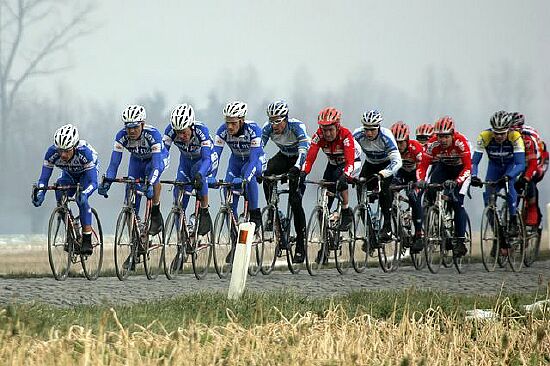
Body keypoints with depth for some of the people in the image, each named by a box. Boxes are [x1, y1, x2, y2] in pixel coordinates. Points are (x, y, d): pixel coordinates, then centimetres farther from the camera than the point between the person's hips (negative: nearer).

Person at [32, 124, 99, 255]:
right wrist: (39, 194, -45)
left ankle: (87, 240, -25)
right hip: (69, 174, 4)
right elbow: (44, 178, -25)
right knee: (60, 198, -22)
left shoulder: (85, 152, -39)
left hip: (87, 172, -4)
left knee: (81, 199, -30)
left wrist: (84, 193, -61)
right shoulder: (52, 153, -31)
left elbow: (92, 182, -40)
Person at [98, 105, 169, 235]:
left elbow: (156, 164, -44)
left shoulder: (152, 134, -38)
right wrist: (106, 182, -42)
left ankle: (156, 214, -21)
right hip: (137, 159, 4)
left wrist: (149, 184, -58)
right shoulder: (122, 136, -28)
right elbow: (114, 162, -27)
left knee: (152, 171, -35)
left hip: (159, 157, -4)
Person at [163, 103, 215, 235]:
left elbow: (206, 158, -42)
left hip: (205, 160, -3)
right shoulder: (171, 130, -28)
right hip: (186, 160, 3)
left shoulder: (201, 130, -36)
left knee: (197, 172, -36)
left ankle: (205, 213, -23)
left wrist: (199, 175, -60)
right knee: (179, 192, -14)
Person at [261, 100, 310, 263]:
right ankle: (272, 214, -16)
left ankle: (300, 247, -9)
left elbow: (304, 148, -42)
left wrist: (296, 168, -58)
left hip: (300, 159, -4)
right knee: (266, 173, -30)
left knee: (295, 201, -15)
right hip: (283, 157, 4)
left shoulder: (296, 126, -30)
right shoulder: (268, 128, -18)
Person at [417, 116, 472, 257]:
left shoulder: (461, 142, -33)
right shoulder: (433, 143, -25)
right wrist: (421, 180, -42)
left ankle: (460, 240, -15)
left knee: (457, 202, -19)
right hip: (443, 168, 4)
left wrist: (456, 182, -51)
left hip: (461, 170, -4)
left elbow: (468, 167, -36)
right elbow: (423, 165, -22)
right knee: (431, 192, -21)